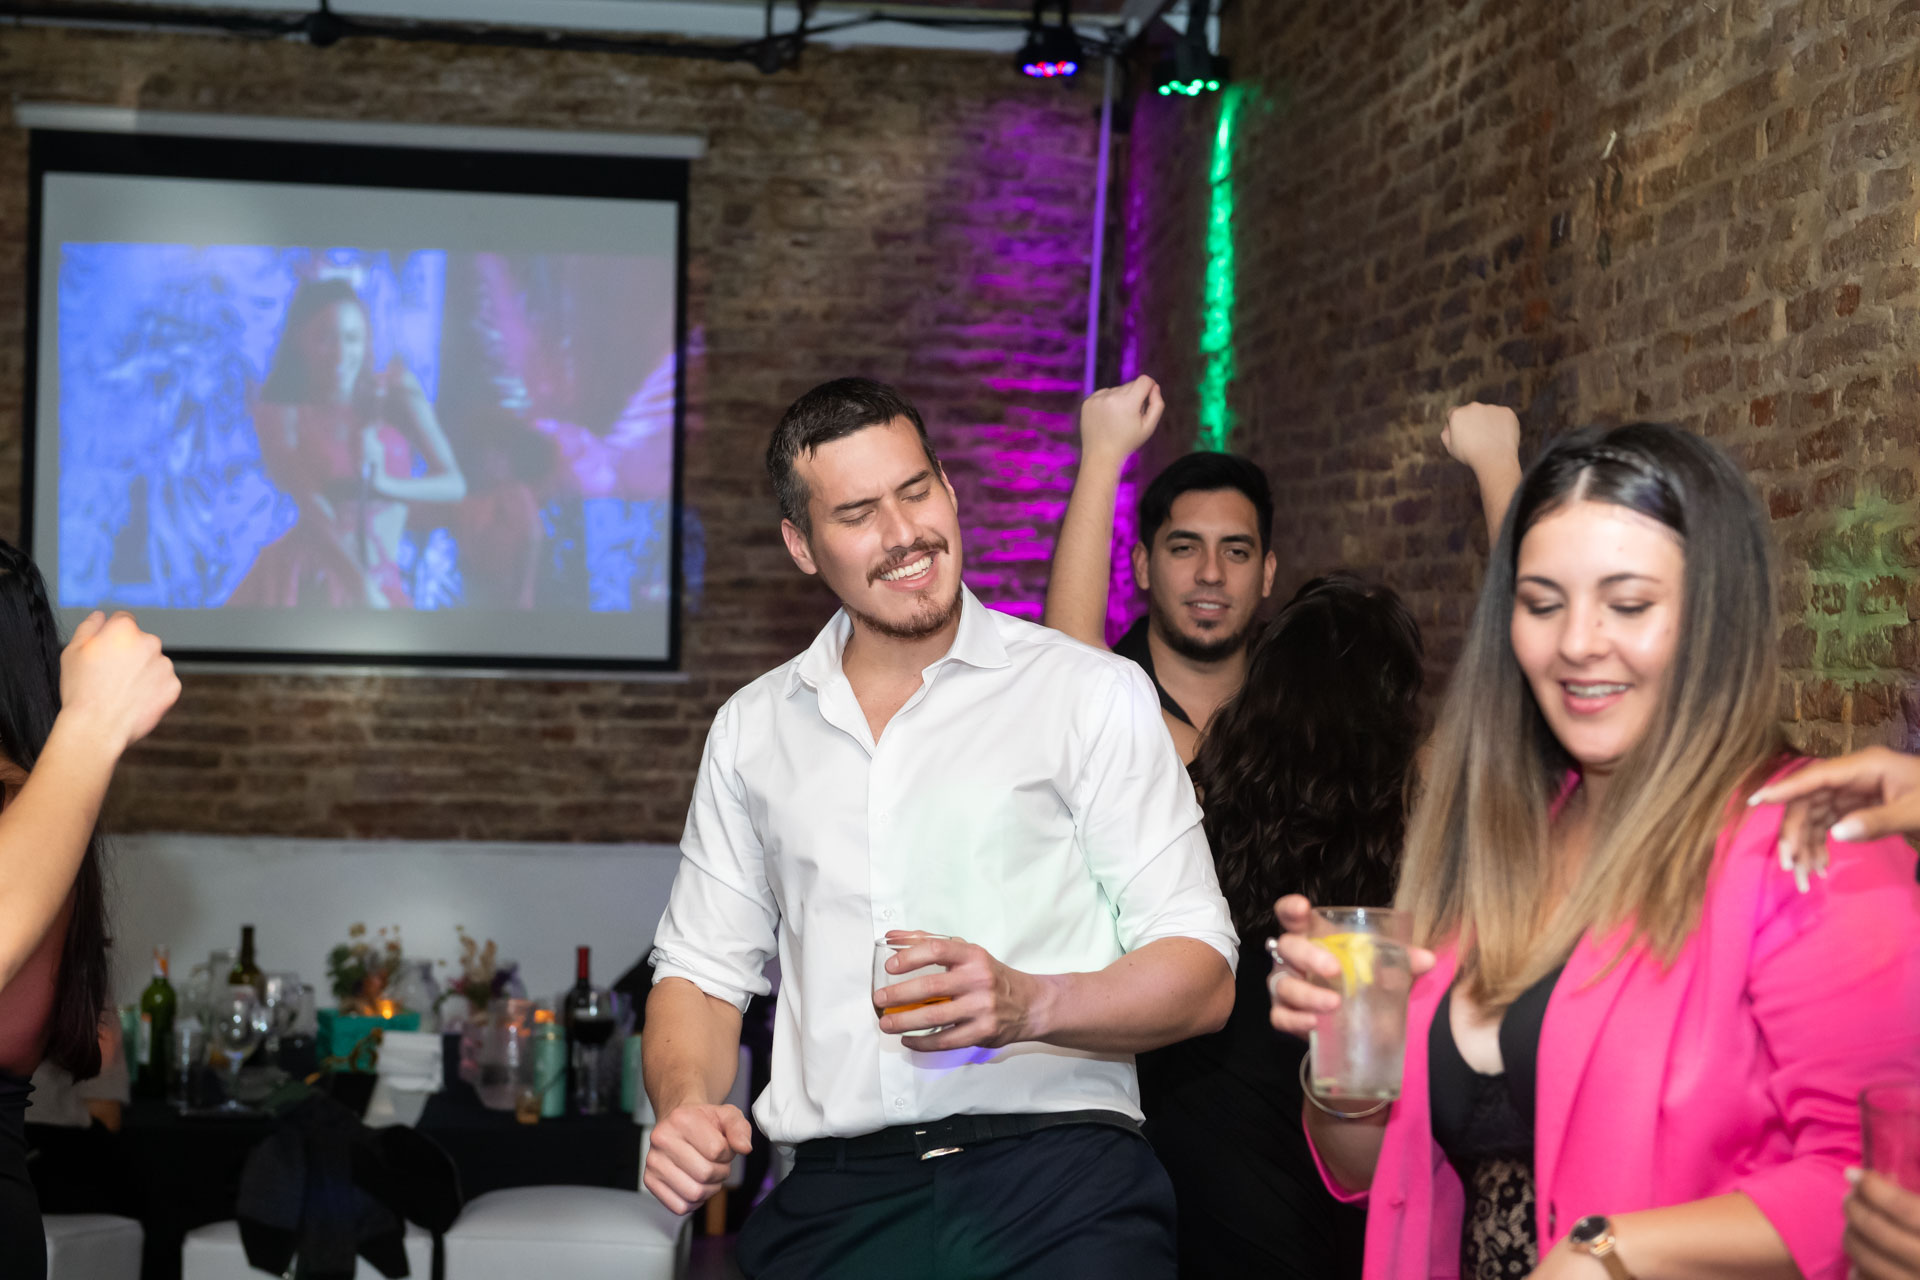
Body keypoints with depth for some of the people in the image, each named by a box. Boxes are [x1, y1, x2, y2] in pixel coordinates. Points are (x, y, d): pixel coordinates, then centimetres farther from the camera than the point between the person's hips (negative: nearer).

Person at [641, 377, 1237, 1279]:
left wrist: (1030, 1004, -15)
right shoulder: (751, 729, 19)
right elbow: (702, 967, 23)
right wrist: (683, 1100, 2)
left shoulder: (1094, 694, 7)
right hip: (835, 1196, 4)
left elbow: (1201, 975, 3)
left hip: (1060, 1180, -3)